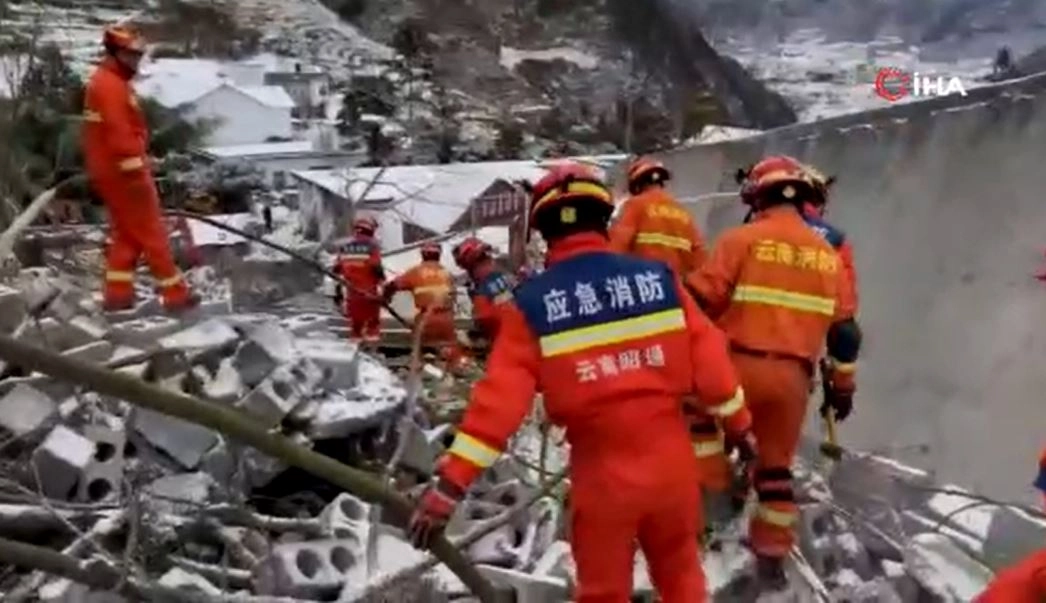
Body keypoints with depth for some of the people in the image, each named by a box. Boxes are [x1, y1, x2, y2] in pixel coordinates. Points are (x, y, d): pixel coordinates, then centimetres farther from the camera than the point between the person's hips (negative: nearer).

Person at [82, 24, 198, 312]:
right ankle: (175, 293, -1)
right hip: (123, 172, -10)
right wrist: (136, 171, -24)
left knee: (126, 232, 14)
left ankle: (118, 293, 15)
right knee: (151, 232, -5)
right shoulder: (110, 85, -15)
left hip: (111, 171, 10)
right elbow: (119, 133, -23)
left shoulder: (107, 82, 18)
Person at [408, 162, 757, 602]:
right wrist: (739, 424, 14)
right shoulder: (658, 279, -5)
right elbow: (708, 359, -1)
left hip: (602, 475, -2)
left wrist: (451, 482, -12)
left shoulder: (532, 303, -11)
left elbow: (500, 396, -16)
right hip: (671, 463, 2)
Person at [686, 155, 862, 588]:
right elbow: (843, 328, 14)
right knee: (777, 466, 17)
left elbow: (701, 301, -10)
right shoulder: (827, 254, 11)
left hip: (737, 365, -4)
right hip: (792, 375, 5)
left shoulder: (742, 240, -5)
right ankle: (772, 555, 26)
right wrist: (843, 385, 23)